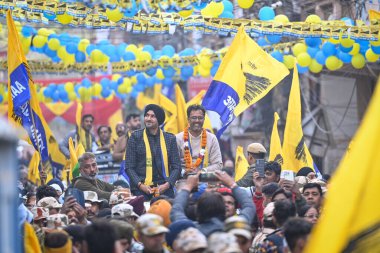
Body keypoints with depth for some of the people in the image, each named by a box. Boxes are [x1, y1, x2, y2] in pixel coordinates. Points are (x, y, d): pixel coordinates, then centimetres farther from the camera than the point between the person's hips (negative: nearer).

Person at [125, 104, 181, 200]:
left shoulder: (170, 138, 11)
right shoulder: (136, 137, 6)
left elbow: (176, 167, 8)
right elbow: (129, 167, 3)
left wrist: (167, 185, -9)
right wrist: (140, 185, -13)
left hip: (164, 188, 1)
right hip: (141, 188, -1)